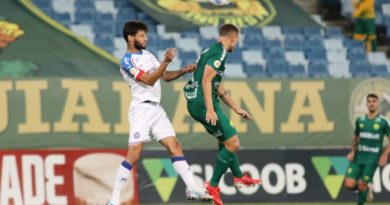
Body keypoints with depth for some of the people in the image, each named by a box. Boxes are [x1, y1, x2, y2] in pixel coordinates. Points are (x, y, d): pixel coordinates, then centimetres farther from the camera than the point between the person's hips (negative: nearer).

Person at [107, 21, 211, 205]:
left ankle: (193, 189, 2)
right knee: (134, 155, -15)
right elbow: (149, 80, -17)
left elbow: (165, 76, 21)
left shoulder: (147, 55, 17)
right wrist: (166, 62, -24)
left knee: (175, 147, 2)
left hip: (156, 110, 8)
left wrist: (184, 71, 6)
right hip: (141, 109, -8)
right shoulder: (127, 61, -9)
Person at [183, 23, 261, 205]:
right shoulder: (219, 52, -10)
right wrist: (210, 109, -27)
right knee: (232, 144, -8)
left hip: (195, 103, 11)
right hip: (203, 103, -11)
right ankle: (212, 186, -5)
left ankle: (239, 176, 42)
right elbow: (206, 80, -22)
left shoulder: (212, 51, 21)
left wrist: (237, 109, 35)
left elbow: (219, 87, 30)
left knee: (226, 140, 28)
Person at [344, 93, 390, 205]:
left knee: (362, 185, -6)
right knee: (349, 184, -8)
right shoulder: (360, 120, 8)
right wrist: (353, 151, 7)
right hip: (358, 158, 4)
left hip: (372, 159, -4)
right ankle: (367, 189, 24)